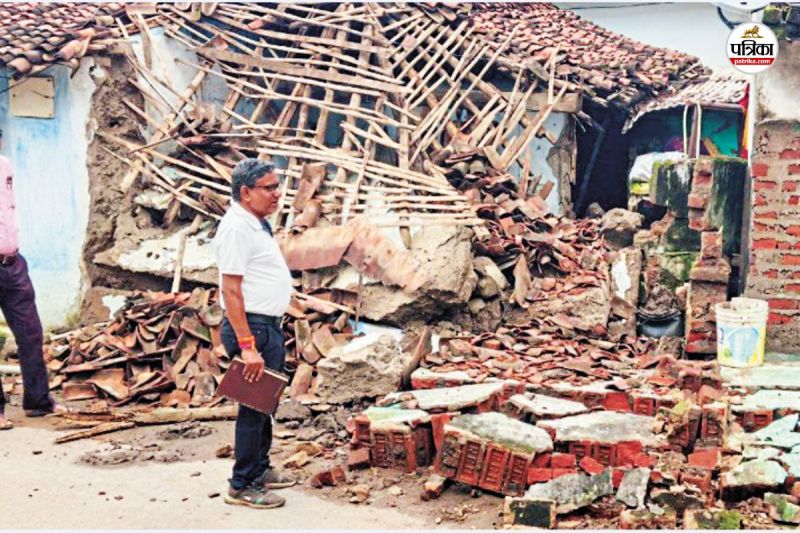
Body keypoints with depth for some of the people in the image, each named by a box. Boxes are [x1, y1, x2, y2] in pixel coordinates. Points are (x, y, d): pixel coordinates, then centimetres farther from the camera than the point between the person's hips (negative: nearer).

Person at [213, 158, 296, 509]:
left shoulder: (256, 224, 14)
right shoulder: (236, 227, -18)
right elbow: (231, 290, -23)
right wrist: (247, 346, -26)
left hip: (269, 325, 10)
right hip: (251, 327, -10)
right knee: (254, 407, -3)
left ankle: (260, 469, 32)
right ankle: (242, 486, 6)